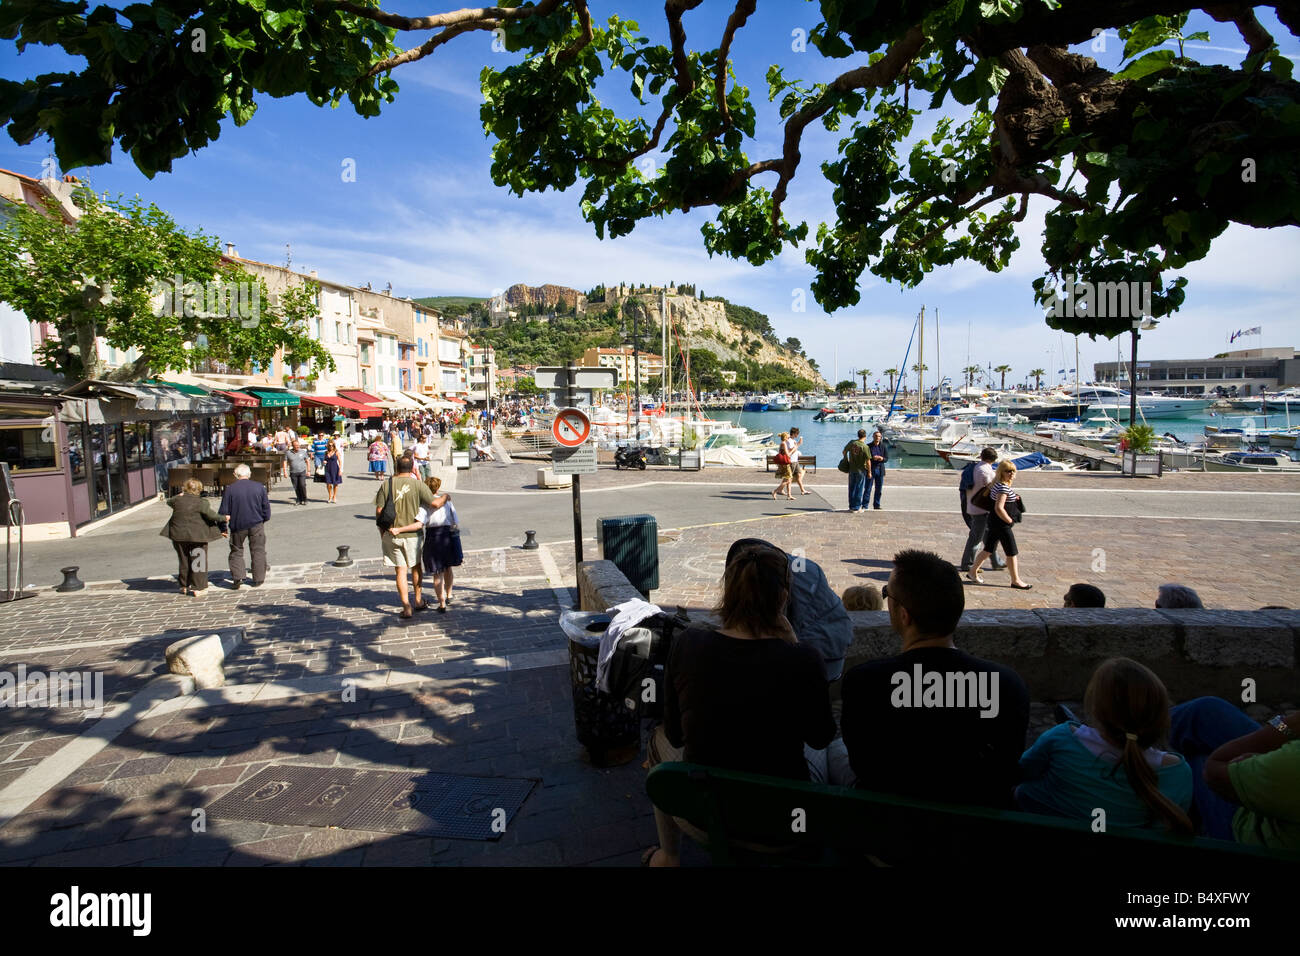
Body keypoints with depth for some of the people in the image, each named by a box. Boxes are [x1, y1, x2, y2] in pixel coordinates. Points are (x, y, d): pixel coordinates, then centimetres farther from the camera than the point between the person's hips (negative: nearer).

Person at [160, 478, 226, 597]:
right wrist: (222, 518, 0)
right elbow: (212, 515, -16)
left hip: (179, 535, 4)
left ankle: (184, 586, 28)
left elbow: (168, 502, 22)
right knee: (198, 561, 5)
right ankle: (198, 588, 5)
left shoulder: (178, 500, 0)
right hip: (196, 536, -4)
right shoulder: (201, 502, -12)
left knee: (184, 561, 18)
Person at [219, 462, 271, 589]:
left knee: (236, 551, 13)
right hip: (256, 524, 1)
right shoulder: (260, 487, -3)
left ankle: (237, 577, 1)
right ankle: (258, 579, 12)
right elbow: (266, 507, 3)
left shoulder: (229, 489, -8)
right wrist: (265, 519, 19)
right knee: (258, 551, 10)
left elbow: (224, 512, -6)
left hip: (237, 525, -1)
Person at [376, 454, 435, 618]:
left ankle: (406, 607, 4)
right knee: (416, 567, 18)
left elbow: (379, 510, -3)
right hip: (413, 534, -1)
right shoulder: (419, 485, -11)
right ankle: (418, 601, 30)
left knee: (401, 570, 6)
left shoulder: (386, 485, -4)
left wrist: (383, 531, 8)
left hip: (392, 535, 1)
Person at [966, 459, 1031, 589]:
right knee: (1012, 552, 1)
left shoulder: (997, 484, 8)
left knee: (989, 550, 17)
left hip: (994, 522, 10)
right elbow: (999, 508, -29)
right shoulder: (1003, 487, -21)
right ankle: (1015, 581, 10)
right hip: (1001, 524, -10)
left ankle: (972, 572, 23)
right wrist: (1009, 520, -14)